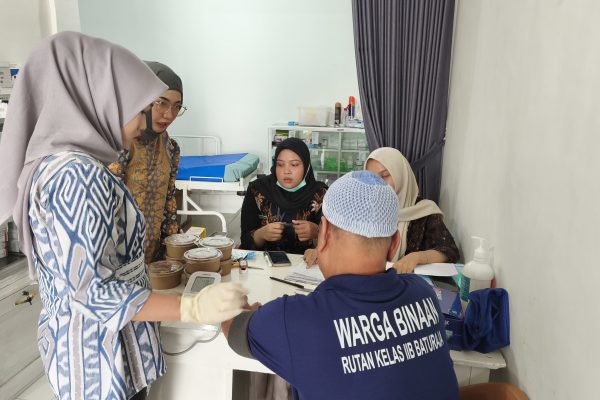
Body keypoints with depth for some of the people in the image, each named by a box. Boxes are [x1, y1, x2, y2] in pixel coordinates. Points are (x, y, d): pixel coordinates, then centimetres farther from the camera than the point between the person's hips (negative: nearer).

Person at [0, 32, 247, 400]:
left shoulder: (59, 162, 5)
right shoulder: (78, 174, -26)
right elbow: (91, 291, -28)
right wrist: (193, 308, -32)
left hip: (88, 341, 9)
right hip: (99, 352, -9)